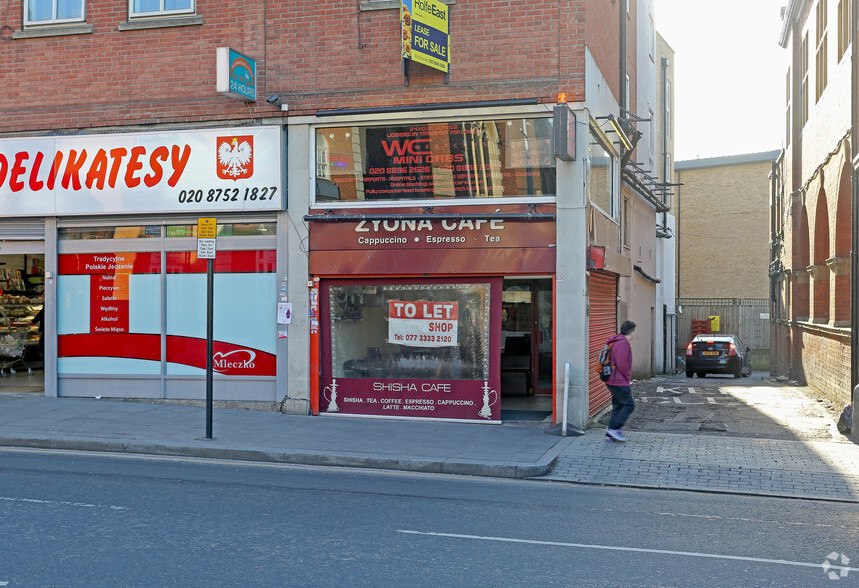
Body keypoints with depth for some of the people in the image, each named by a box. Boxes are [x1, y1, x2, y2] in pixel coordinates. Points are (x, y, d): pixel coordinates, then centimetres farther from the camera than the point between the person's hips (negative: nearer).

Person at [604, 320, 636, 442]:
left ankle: (610, 434, 11)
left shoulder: (616, 342, 17)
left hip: (612, 381, 10)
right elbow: (622, 364, -22)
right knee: (629, 405, -6)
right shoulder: (623, 343, -16)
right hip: (619, 381, -10)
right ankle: (614, 428, -9)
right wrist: (627, 378, -8)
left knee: (618, 406, 12)